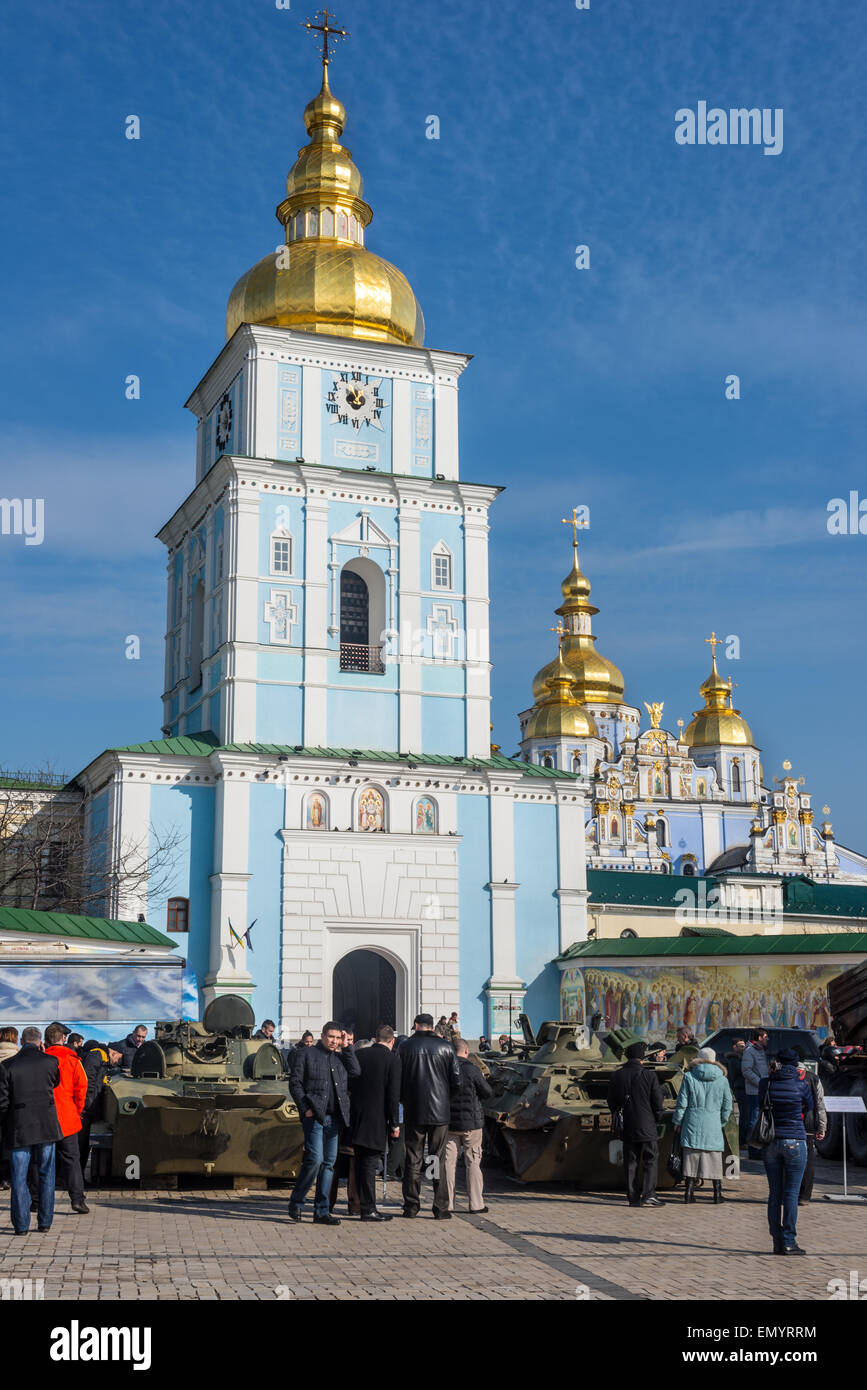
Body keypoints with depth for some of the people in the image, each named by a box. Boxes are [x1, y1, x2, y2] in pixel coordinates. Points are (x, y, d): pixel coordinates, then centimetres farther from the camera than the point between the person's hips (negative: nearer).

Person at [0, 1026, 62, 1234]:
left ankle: (21, 1225, 7)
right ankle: (45, 1222, 14)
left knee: (19, 1178, 7)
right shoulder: (50, 1062, -4)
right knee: (46, 1174, 12)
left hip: (18, 1128, -1)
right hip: (47, 1127, 1)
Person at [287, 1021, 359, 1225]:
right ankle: (296, 1201, 5)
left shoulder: (341, 1057, 18)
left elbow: (356, 1072, 2)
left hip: (334, 1117, 5)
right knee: (315, 1159, -14)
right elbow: (295, 1083, 0)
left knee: (328, 1163, 5)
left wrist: (346, 1048, 3)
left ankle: (321, 1212, 10)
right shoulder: (306, 1054, 4)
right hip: (314, 1116, -5)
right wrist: (305, 1108, -9)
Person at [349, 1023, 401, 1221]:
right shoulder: (392, 1059, -8)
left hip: (357, 1118, 5)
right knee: (370, 1163, -3)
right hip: (377, 1120, -5)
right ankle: (368, 1209, -1)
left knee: (361, 1163, 13)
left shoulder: (360, 1055, 6)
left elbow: (350, 1086, 11)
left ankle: (364, 1204, 22)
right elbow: (393, 1095, -10)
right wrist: (395, 1124, -4)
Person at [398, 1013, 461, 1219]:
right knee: (438, 1160, 4)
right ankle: (441, 1208, 3)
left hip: (414, 1111, 0)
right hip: (440, 1111, 0)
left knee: (413, 1160, 7)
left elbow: (397, 1080, 1)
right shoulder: (446, 1048, 0)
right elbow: (457, 1082, 1)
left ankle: (411, 1206, 9)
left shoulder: (405, 1047, -1)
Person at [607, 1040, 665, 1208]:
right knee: (651, 1160, 3)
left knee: (631, 1162, 8)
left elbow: (612, 1102, 9)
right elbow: (658, 1102, -5)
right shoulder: (650, 1076, -7)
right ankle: (648, 1195, -7)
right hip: (647, 1125, -3)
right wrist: (658, 1118, 11)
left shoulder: (617, 1076, 3)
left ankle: (633, 1197, 8)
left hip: (627, 1126, 3)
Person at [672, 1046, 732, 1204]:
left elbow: (682, 1103, -1)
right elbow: (727, 1106, 6)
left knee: (691, 1157, 4)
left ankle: (689, 1192, 5)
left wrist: (677, 1122, 10)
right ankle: (717, 1193, 12)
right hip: (713, 1126, 1)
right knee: (715, 1159, 9)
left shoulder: (689, 1077, -2)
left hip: (693, 1124, -1)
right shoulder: (722, 1080, 1)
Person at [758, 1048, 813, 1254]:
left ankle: (777, 1242, 10)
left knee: (774, 1193, 8)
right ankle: (789, 1242, -1)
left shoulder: (766, 1083, -2)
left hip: (770, 1142, 2)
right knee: (791, 1193, 1)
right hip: (794, 1141, -2)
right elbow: (810, 1105, 12)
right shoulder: (802, 1085, -6)